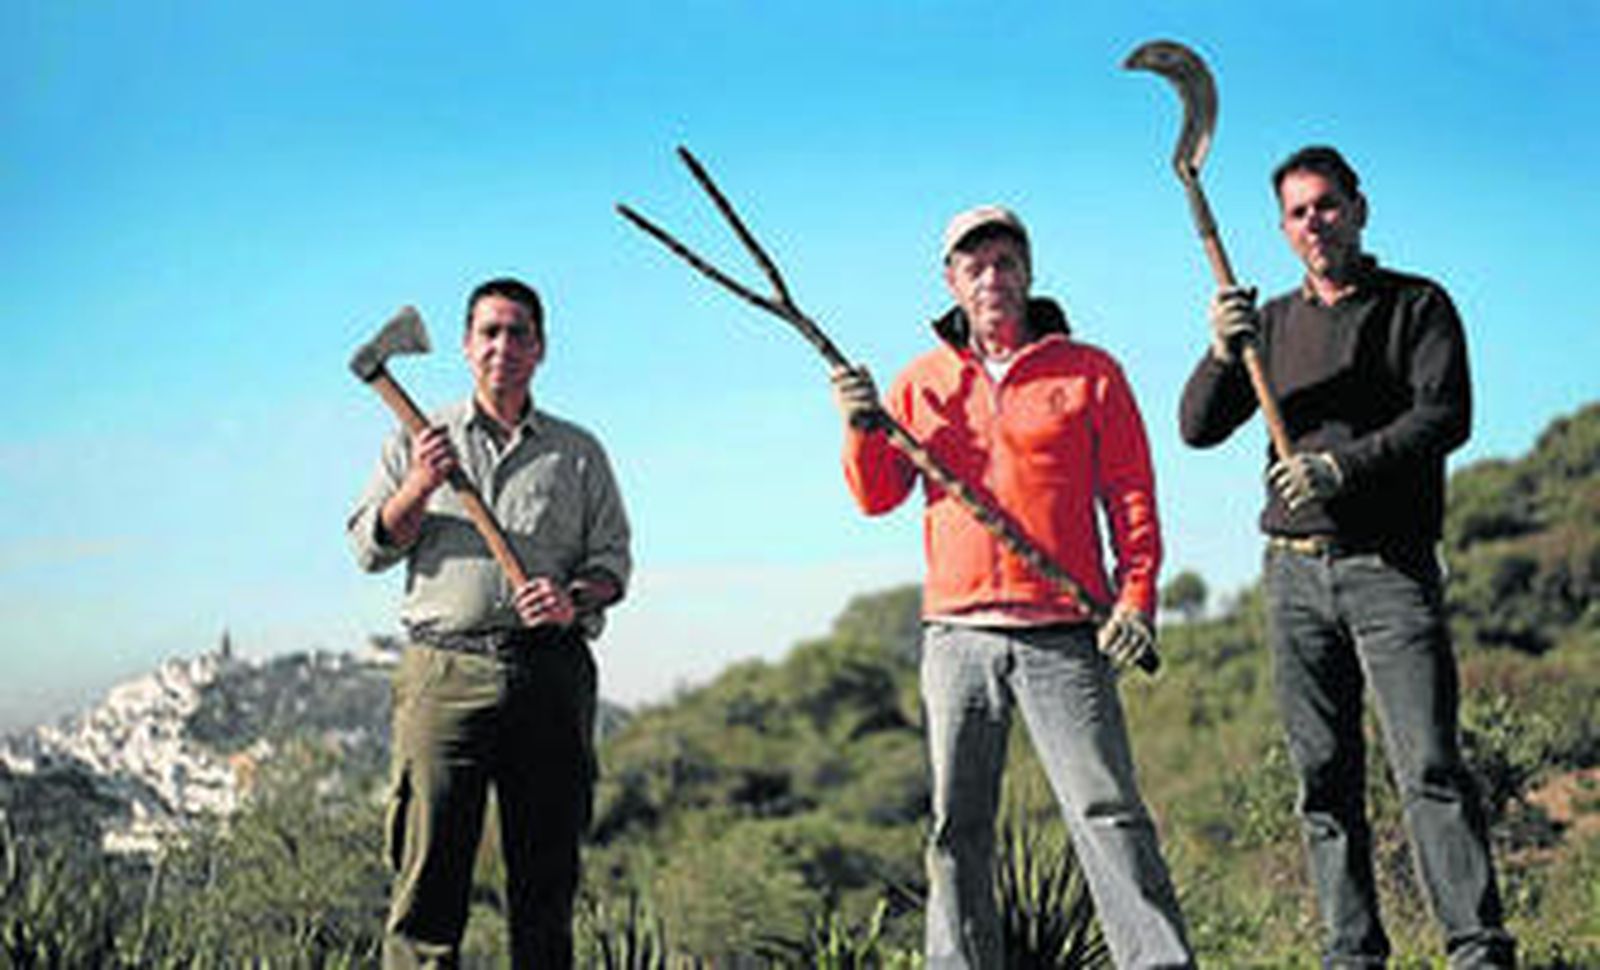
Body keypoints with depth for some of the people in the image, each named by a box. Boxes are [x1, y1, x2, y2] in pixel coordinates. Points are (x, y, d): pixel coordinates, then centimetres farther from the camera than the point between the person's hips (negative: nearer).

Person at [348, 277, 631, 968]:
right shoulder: (418, 443, 16)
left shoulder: (578, 453, 17)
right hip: (445, 670, -1)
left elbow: (612, 557, 12)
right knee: (428, 868, -7)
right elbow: (370, 549, 10)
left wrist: (576, 597, -9)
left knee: (547, 872, 0)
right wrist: (419, 488, -8)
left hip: (551, 671, 1)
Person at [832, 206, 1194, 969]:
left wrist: (1137, 596, -7)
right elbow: (877, 496, 12)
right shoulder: (922, 382, 15)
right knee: (957, 825, 5)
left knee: (1105, 807, -10)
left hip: (1063, 633, -3)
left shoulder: (1088, 372, 8)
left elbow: (1131, 497, 5)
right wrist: (865, 428, -7)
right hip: (957, 632, 3)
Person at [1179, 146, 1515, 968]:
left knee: (1428, 766, -12)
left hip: (1390, 566, -4)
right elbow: (1198, 429, 9)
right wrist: (1221, 354, -11)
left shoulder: (1417, 306, 7)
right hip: (1296, 570, 4)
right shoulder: (1273, 325, 17)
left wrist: (1344, 466, -20)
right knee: (1324, 778, 3)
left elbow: (1445, 416, -7)